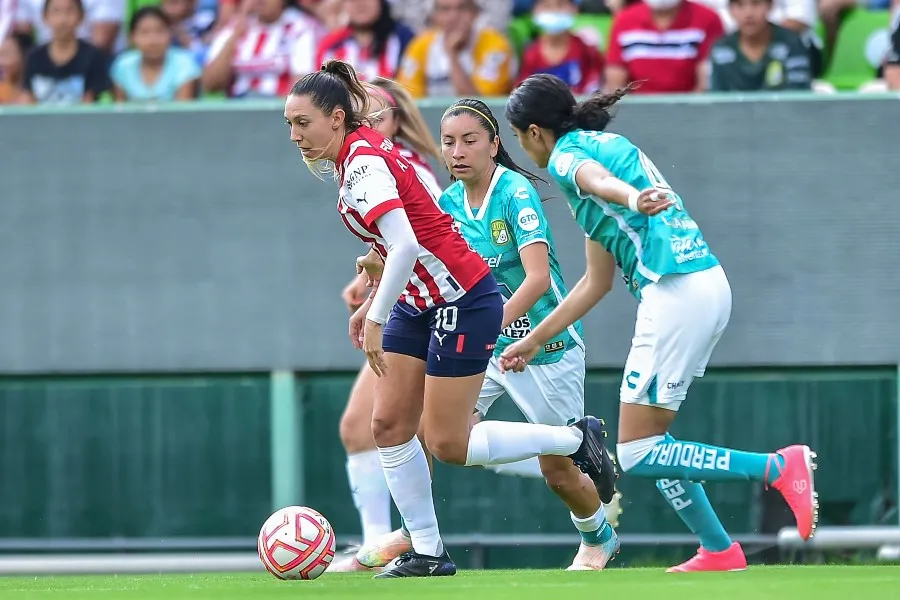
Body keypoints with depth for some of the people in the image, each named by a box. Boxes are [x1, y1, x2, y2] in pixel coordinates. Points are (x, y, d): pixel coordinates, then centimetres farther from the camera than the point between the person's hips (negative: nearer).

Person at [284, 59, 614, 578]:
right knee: (390, 425, 3)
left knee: (448, 445, -4)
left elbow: (405, 246, -32)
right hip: (418, 303, 10)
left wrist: (376, 319, -26)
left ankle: (576, 439, 11)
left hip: (463, 301, -10)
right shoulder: (358, 155, 7)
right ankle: (427, 552, 10)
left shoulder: (364, 164, -21)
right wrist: (373, 303, 18)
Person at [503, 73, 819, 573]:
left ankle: (778, 467, -15)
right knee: (650, 440, 18)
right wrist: (534, 340, 36)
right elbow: (598, 282, 30)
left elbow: (598, 180, -30)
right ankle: (718, 550, 14)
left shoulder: (566, 155, -1)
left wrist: (634, 200, -53)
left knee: (636, 455, -5)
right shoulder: (606, 144, 27)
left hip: (676, 293, -9)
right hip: (710, 284, 9)